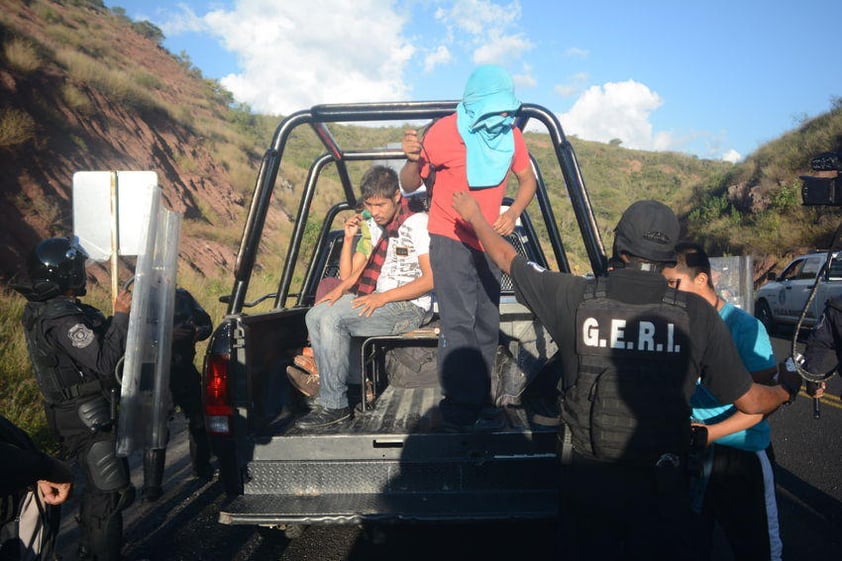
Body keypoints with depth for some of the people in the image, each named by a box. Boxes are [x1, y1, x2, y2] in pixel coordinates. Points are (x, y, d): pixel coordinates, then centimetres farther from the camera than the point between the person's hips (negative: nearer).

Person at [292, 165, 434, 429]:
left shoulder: (418, 222, -6)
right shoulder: (372, 226, 16)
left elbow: (431, 278, -14)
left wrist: (384, 297, -19)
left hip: (409, 306, -8)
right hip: (377, 300, 8)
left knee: (332, 317, -24)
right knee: (315, 315, -13)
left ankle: (334, 404, -16)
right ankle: (331, 394, -12)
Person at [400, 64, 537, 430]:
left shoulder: (510, 135, -2)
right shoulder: (445, 131, -15)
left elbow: (527, 180, 10)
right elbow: (410, 186, -10)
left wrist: (513, 213, -9)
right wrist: (413, 160, -33)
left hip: (489, 241, 6)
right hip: (450, 240, -5)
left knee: (487, 324, 10)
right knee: (459, 323, -16)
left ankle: (479, 399, 22)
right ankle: (458, 407, -11)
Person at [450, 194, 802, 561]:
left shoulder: (574, 297, -12)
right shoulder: (696, 314, -12)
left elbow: (508, 259, 4)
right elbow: (748, 401, -3)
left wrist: (474, 215, 22)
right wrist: (787, 390, 20)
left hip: (585, 481, 1)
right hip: (660, 489, 0)